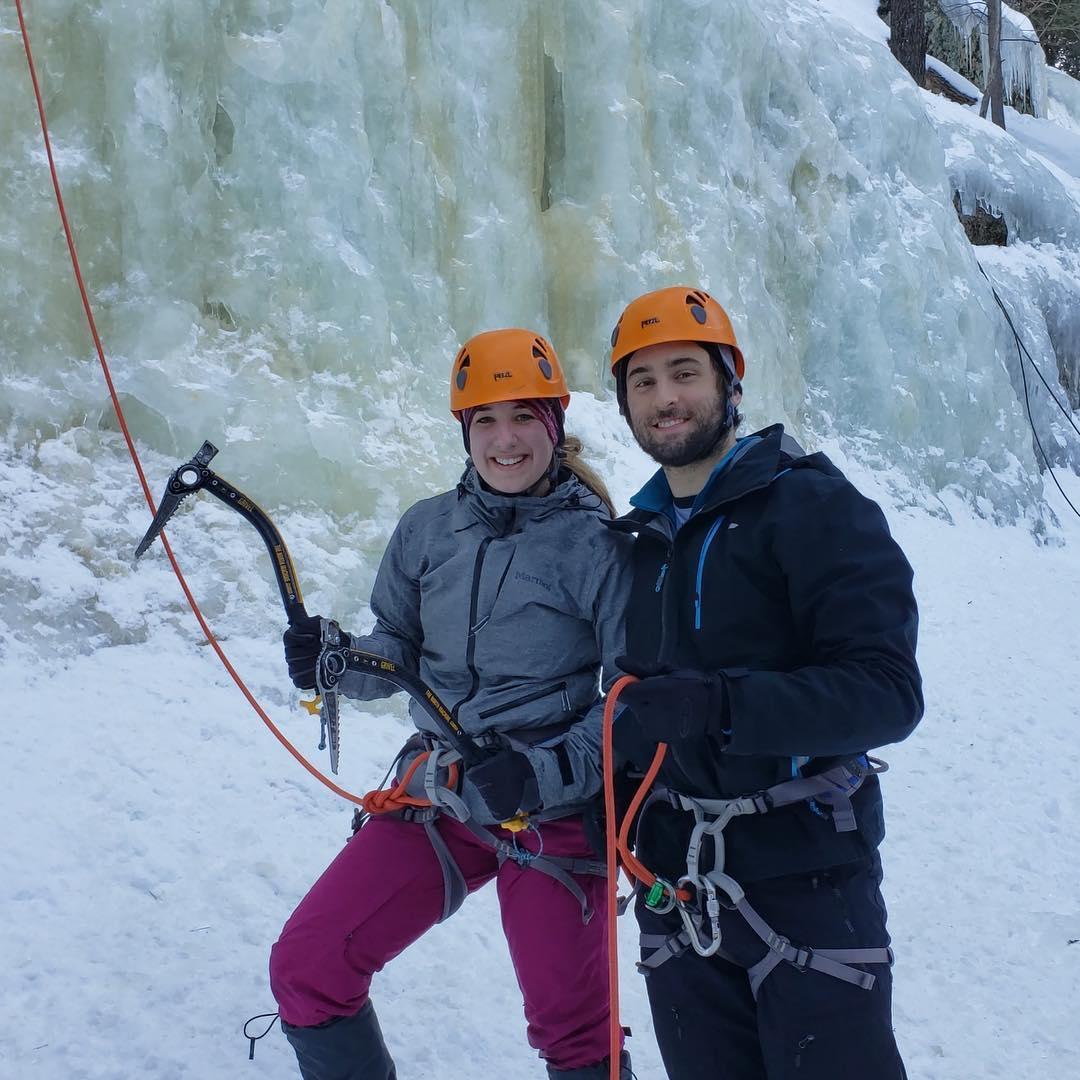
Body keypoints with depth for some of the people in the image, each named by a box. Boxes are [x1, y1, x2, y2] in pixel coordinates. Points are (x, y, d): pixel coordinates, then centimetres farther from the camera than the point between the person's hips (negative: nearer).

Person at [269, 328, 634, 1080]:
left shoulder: (596, 544, -11)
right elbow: (398, 652, 11)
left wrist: (548, 772, -25)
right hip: (437, 798, 5)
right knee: (305, 966, 2)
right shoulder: (428, 529, 3)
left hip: (553, 813, -4)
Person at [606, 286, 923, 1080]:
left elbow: (888, 692, -18)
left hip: (807, 877, -5)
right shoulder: (637, 538, 11)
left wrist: (715, 701, -30)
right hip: (677, 890, 6)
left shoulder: (812, 505, -8)